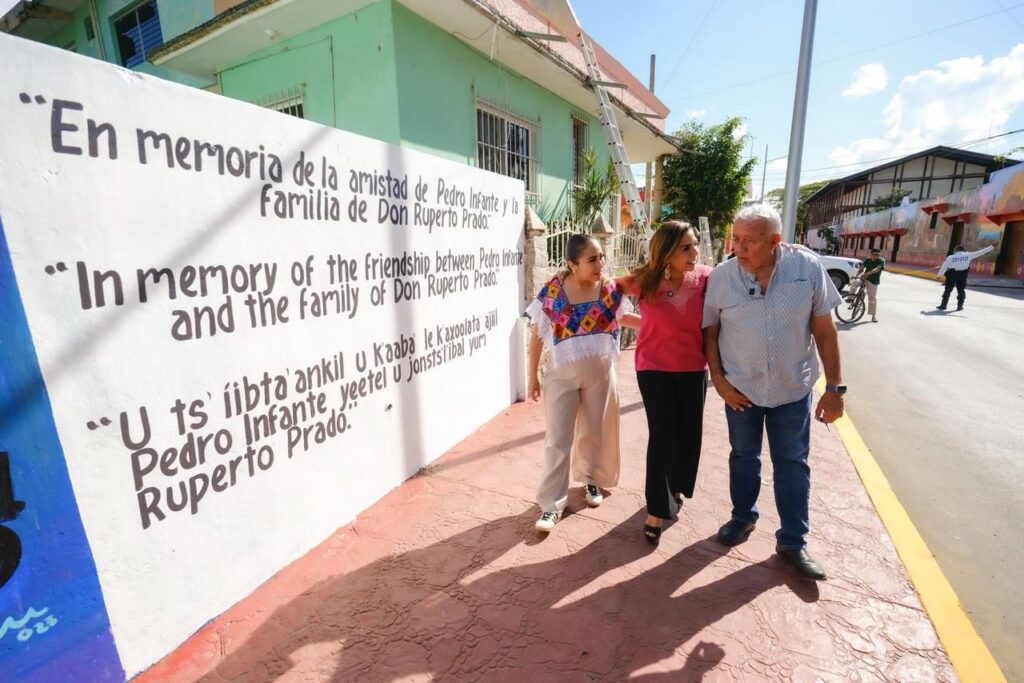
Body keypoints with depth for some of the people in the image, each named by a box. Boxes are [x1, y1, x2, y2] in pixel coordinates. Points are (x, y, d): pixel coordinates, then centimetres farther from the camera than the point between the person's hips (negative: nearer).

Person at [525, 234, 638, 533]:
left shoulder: (610, 289, -5)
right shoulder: (552, 291, -13)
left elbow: (622, 317, 14)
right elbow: (537, 334, -6)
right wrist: (533, 376, -4)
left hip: (600, 372, 3)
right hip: (561, 374, -2)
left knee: (596, 431, 17)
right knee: (558, 438, 2)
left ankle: (591, 479, 44)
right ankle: (552, 503, 15)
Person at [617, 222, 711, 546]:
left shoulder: (705, 277, -9)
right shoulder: (645, 281, -12)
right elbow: (613, 287, 5)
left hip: (693, 369, 3)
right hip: (654, 369, -3)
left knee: (689, 434, 14)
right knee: (662, 436, 0)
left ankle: (676, 487, 43)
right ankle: (656, 510, 16)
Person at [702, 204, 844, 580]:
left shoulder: (807, 267, -12)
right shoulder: (720, 277, -12)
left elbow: (824, 329, -6)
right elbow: (710, 332, -3)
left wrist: (834, 387, -5)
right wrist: (719, 380, -9)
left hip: (793, 389, 0)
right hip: (740, 389, 0)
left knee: (793, 464, 13)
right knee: (743, 458, 17)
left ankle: (793, 541, 30)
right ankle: (743, 517, 40)